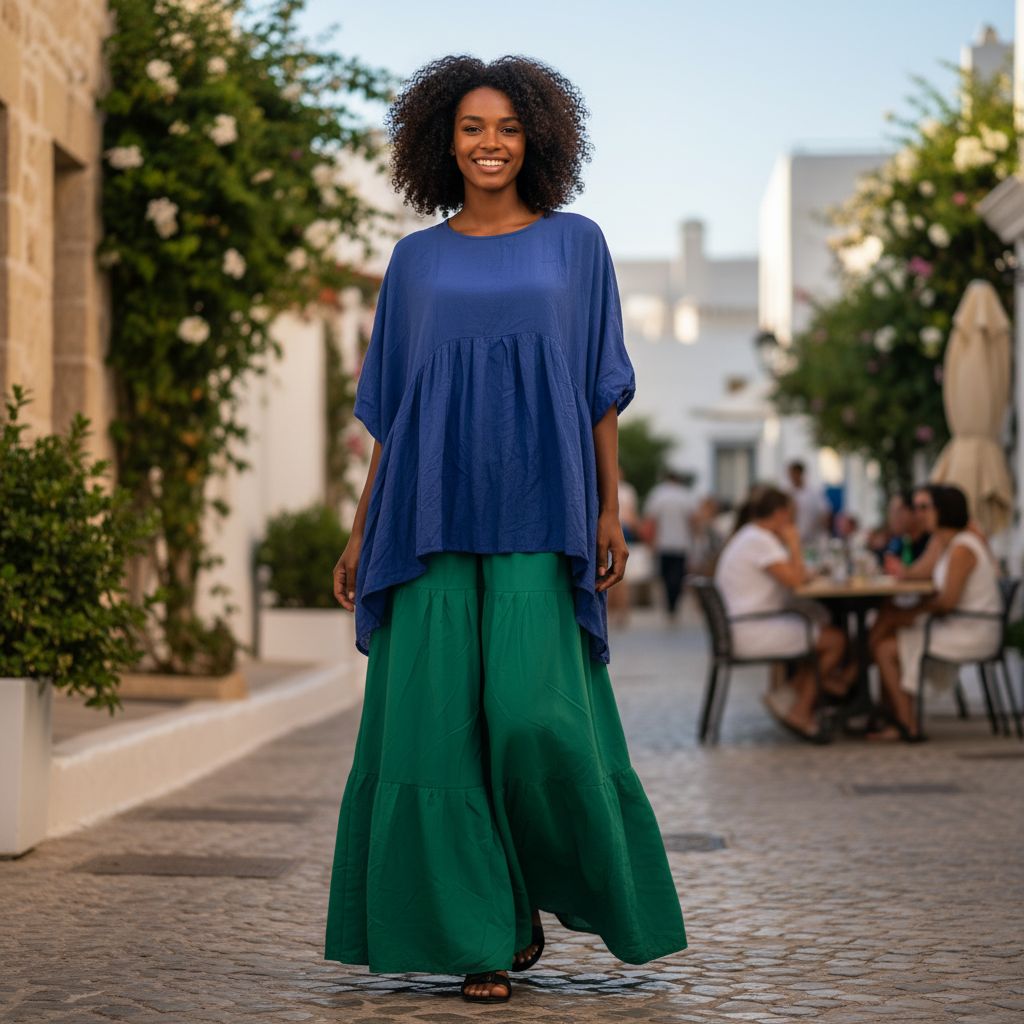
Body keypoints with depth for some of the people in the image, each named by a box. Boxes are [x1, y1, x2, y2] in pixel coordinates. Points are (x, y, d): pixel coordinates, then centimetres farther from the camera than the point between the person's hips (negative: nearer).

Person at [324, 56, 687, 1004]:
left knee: (532, 712, -13)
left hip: (537, 522, -2)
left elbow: (601, 389, 7)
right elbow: (392, 410, 13)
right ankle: (482, 938, 6)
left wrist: (610, 511, -1)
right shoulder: (416, 261, 12)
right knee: (442, 723, -4)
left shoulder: (575, 243, 8)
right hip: (434, 520, 2)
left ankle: (542, 883, 15)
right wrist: (362, 531, 8)